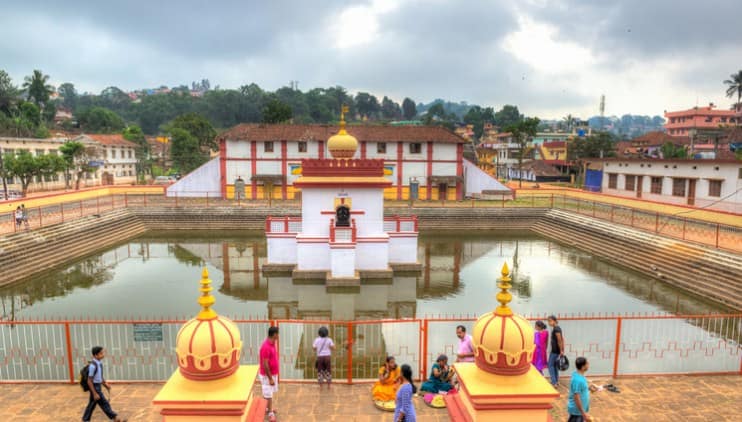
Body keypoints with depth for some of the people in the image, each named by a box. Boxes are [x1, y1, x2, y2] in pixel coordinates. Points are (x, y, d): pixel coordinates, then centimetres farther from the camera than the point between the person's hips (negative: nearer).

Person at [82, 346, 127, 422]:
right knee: (104, 404, -2)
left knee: (92, 404, 18)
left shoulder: (100, 364, 3)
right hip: (95, 387, -9)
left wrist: (105, 384, 15)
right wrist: (94, 393, -20)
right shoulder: (93, 366, -24)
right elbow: (89, 381, -21)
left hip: (98, 386, 9)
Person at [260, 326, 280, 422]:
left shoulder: (272, 344, 2)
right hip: (267, 375, -9)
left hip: (273, 374, 9)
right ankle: (270, 413, 14)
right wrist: (270, 378, -21)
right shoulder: (266, 347, -28)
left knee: (270, 394, 21)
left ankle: (267, 408, 36)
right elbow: (265, 365, -25)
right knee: (268, 395, 4)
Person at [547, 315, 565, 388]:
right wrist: (562, 350, 19)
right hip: (557, 350, 9)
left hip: (555, 350, -9)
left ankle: (554, 383, -4)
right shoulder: (558, 328, 11)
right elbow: (562, 339, 16)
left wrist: (561, 351, -15)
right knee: (555, 365, 16)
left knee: (550, 365, -3)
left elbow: (559, 341, -20)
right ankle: (556, 381, 23)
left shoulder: (556, 329, -18)